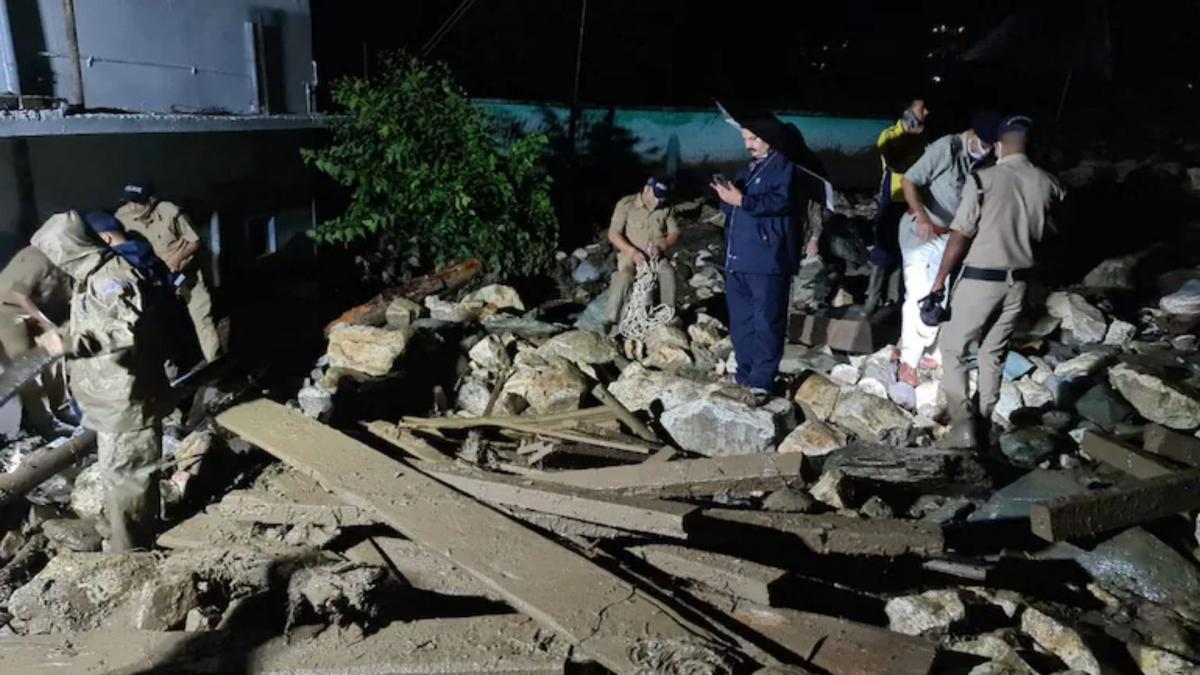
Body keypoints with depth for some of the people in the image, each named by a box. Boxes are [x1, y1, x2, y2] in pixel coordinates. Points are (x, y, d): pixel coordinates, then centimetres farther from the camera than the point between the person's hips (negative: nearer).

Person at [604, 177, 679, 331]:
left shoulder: (665, 209, 0)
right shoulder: (626, 204, -10)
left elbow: (675, 233, 2)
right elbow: (613, 234, -13)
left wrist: (661, 246, -19)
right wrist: (632, 251, -27)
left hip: (655, 254, 3)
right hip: (629, 253, -2)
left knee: (668, 272, -28)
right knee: (624, 277, -32)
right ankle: (611, 320, -24)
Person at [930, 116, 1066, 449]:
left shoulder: (983, 180, -15)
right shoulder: (1047, 183, 1)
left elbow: (960, 237, -13)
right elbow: (1043, 234, 11)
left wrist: (940, 278, -4)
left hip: (981, 279, -5)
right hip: (1019, 280, 5)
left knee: (952, 347, 7)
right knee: (994, 352, 17)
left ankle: (963, 422, -4)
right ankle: (984, 422, 23)